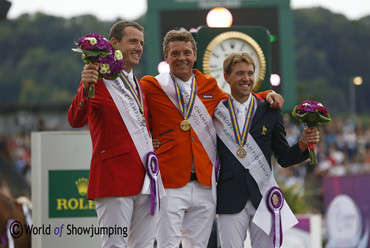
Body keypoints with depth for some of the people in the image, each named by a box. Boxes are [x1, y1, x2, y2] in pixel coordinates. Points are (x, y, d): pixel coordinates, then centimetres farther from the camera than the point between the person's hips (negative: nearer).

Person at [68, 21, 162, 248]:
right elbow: (76, 120, -19)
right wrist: (85, 90, -36)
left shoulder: (140, 86, 21)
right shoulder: (97, 80, -3)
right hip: (114, 178, -7)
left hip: (146, 178, 7)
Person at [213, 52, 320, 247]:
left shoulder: (270, 112, 8)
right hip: (230, 200, -1)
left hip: (264, 198, 1)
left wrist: (303, 144, -6)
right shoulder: (216, 112, 4)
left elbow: (283, 158, 10)